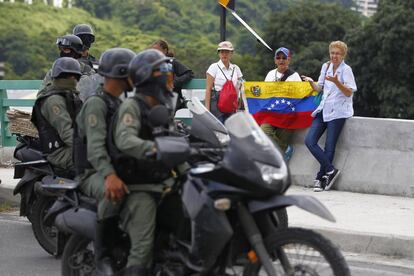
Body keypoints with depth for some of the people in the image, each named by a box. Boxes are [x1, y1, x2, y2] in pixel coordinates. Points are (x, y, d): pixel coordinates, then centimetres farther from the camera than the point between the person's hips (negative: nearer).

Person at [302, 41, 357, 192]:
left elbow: (349, 92, -13)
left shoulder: (346, 69, -6)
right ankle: (330, 170, -3)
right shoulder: (326, 67, 13)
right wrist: (311, 82, 1)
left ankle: (320, 178, 1)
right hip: (324, 110, 6)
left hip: (337, 112, -6)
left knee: (329, 146, -7)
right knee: (309, 141, -7)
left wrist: (336, 81, -26)